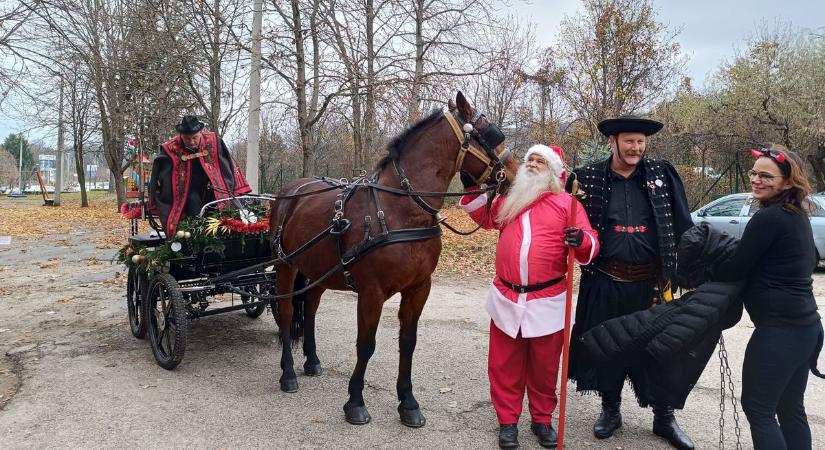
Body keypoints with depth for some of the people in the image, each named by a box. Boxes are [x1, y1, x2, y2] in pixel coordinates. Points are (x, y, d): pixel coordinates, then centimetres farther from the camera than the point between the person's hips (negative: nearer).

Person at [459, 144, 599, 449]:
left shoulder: (567, 202, 0)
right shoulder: (509, 197, 13)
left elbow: (591, 243, -4)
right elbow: (485, 218, 25)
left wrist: (582, 240, -28)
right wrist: (472, 187, 13)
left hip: (547, 301, -3)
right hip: (506, 298, 3)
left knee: (544, 366, 11)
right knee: (505, 365, 10)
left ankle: (542, 420, 29)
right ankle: (507, 421, 24)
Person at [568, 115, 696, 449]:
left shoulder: (662, 175, 2)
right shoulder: (589, 177, -2)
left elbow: (683, 227, 3)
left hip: (651, 283, 1)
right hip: (605, 283, -1)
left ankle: (664, 417, 31)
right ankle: (610, 409, 33)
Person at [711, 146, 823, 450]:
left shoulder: (768, 218, -17)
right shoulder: (798, 216, 11)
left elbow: (736, 269, -13)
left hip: (779, 330, -9)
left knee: (758, 408, 2)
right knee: (791, 408, 18)